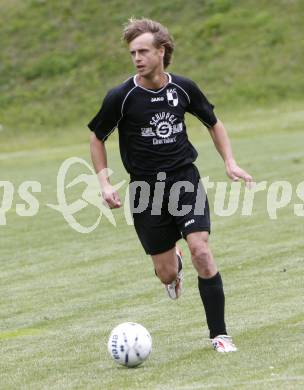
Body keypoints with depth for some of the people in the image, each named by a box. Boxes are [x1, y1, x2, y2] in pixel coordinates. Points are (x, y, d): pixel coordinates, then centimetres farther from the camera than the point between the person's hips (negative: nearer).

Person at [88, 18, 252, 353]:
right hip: (146, 189, -1)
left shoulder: (182, 88, -2)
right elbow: (97, 138, 6)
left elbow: (213, 123, 15)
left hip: (185, 178, 1)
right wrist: (105, 184, -4)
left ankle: (219, 334, -7)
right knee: (166, 274, 1)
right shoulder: (121, 97, -9)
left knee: (201, 252, -17)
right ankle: (172, 264, 42)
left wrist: (230, 162, 3)